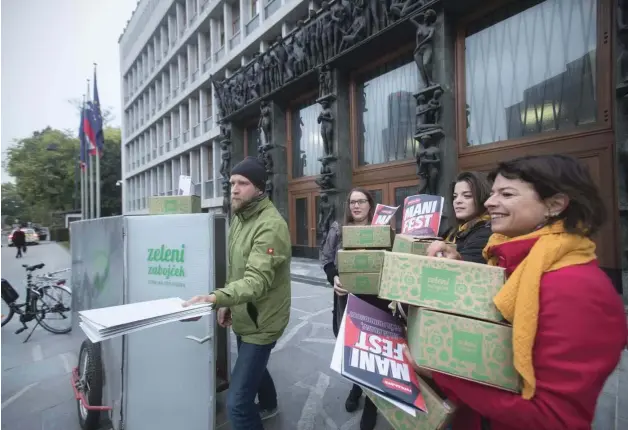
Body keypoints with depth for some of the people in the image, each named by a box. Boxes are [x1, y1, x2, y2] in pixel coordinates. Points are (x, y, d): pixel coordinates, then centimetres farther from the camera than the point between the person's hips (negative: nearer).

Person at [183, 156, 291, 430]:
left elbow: (257, 281, -35)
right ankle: (268, 405, 61)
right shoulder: (239, 217, 4)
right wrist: (227, 304, 10)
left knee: (237, 402, -8)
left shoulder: (271, 225, -26)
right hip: (244, 316, 9)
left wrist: (215, 298, -47)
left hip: (261, 321, -9)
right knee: (253, 365, 32)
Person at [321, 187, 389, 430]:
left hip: (375, 300, -2)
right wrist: (334, 278, -15)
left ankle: (371, 401, 25)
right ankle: (356, 386, 45)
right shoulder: (338, 230, 3)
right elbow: (327, 260, 3)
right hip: (346, 298, 2)